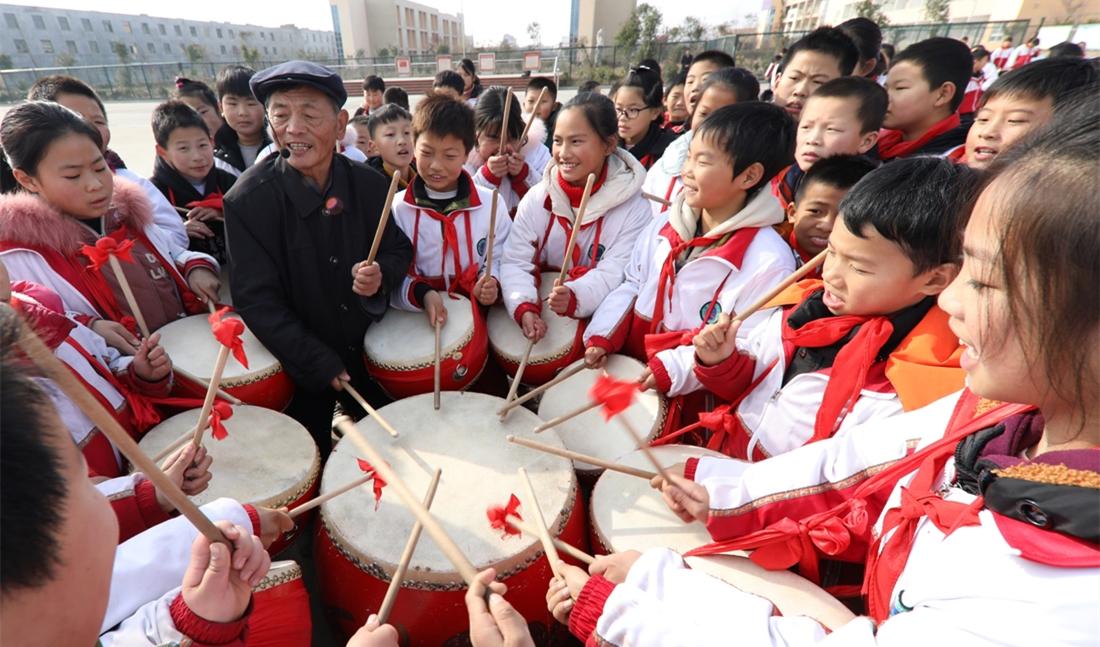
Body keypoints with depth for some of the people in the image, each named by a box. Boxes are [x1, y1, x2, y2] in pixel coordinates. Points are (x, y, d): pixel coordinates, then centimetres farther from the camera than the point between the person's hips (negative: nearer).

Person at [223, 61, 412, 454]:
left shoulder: (369, 184, -9)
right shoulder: (247, 200, -18)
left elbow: (400, 250, 0)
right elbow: (257, 301, -17)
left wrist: (381, 275, -23)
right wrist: (320, 363, -19)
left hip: (367, 346, 3)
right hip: (301, 362, -2)